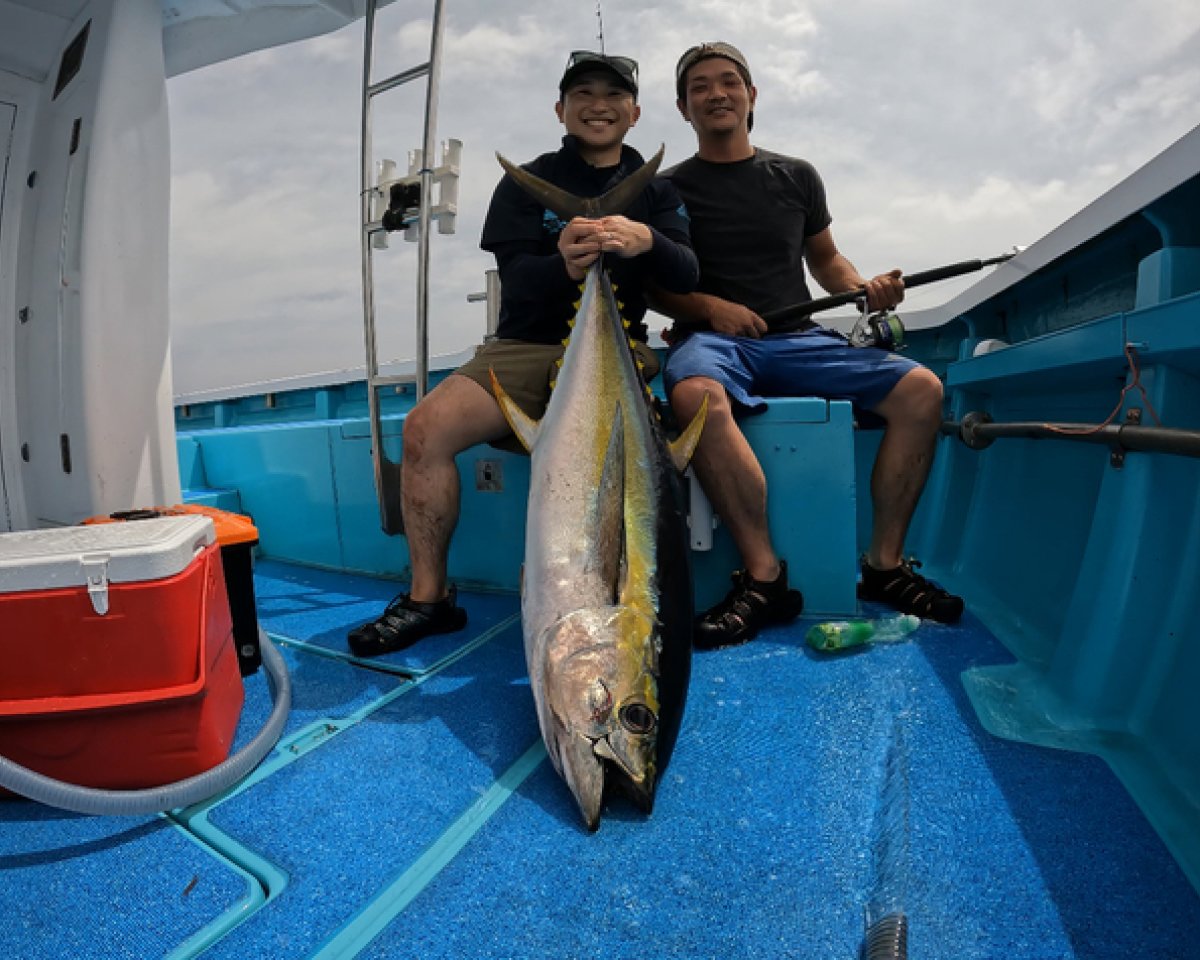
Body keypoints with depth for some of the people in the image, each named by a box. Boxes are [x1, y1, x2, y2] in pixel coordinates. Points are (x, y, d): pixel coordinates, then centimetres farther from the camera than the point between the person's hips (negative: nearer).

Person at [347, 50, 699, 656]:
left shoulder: (655, 189, 14)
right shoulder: (526, 182, 10)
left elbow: (687, 278, 0)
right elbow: (514, 277, -5)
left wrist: (647, 241, -24)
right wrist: (563, 265, -29)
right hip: (527, 345, 1)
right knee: (425, 428, -23)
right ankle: (428, 596, -10)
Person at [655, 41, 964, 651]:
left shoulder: (796, 178, 20)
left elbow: (826, 260, 26)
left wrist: (864, 290, 4)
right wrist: (709, 307, -11)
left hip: (799, 337, 4)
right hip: (712, 338, -3)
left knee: (921, 389, -19)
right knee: (695, 394, -40)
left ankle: (885, 563, -11)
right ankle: (764, 576, -33)